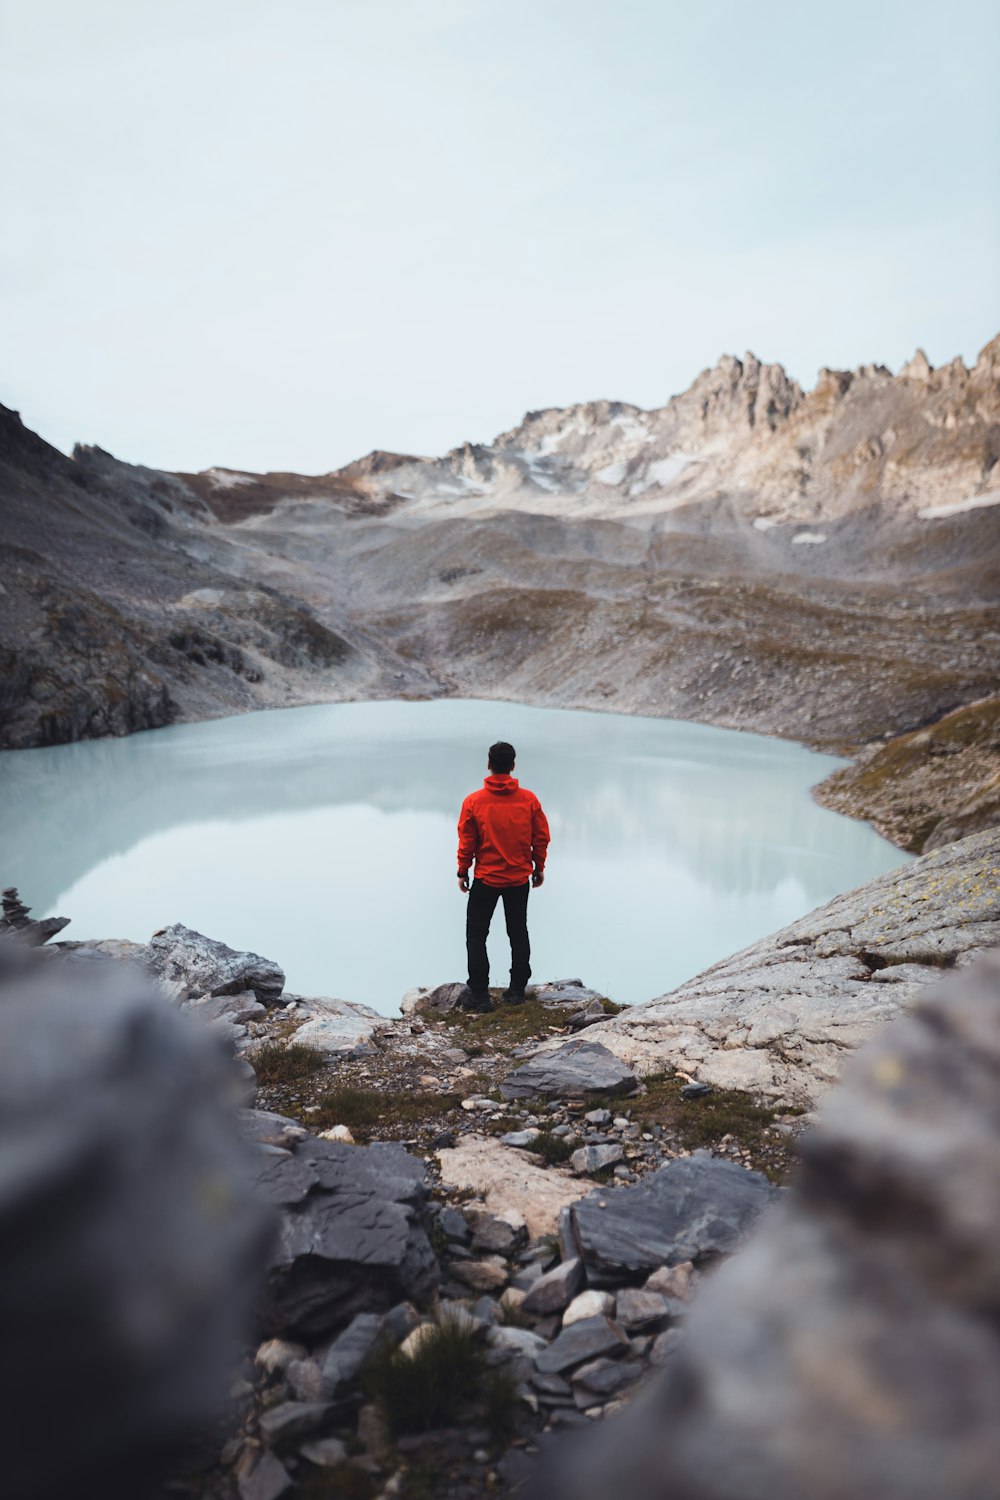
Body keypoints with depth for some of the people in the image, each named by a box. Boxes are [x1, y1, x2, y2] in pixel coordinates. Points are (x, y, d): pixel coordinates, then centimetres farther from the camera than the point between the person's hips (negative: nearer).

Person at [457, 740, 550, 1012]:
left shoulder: (474, 801, -12)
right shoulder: (529, 799, -6)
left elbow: (467, 842, -7)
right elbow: (541, 837, 0)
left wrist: (462, 872, 6)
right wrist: (539, 868, 14)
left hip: (485, 880, -2)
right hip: (520, 879, 2)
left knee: (476, 934, 9)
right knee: (518, 933, 17)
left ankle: (480, 995, 5)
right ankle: (517, 990, 22)